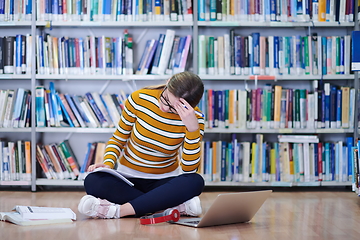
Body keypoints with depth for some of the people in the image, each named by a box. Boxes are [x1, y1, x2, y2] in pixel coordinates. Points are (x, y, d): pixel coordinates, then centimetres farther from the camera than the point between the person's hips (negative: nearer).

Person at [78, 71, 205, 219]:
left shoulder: (195, 119, -13)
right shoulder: (139, 99, -11)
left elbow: (188, 170, -20)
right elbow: (118, 139, 2)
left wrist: (193, 129, -31)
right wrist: (108, 163, -18)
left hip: (164, 181, -1)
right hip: (128, 177, 1)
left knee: (195, 182, -34)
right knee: (93, 182, -31)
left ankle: (119, 210, -36)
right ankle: (177, 206, -31)